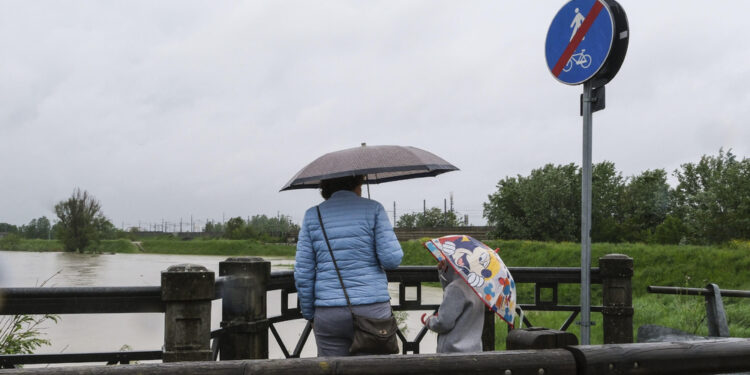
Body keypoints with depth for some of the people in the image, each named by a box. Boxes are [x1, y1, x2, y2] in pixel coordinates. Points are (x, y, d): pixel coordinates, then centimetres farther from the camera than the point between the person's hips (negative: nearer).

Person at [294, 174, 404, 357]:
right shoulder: (373, 208, 1)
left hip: (328, 314, 2)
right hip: (372, 309, -2)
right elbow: (392, 259, -7)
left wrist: (310, 315, 14)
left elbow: (303, 274, 4)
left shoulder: (312, 215, 6)